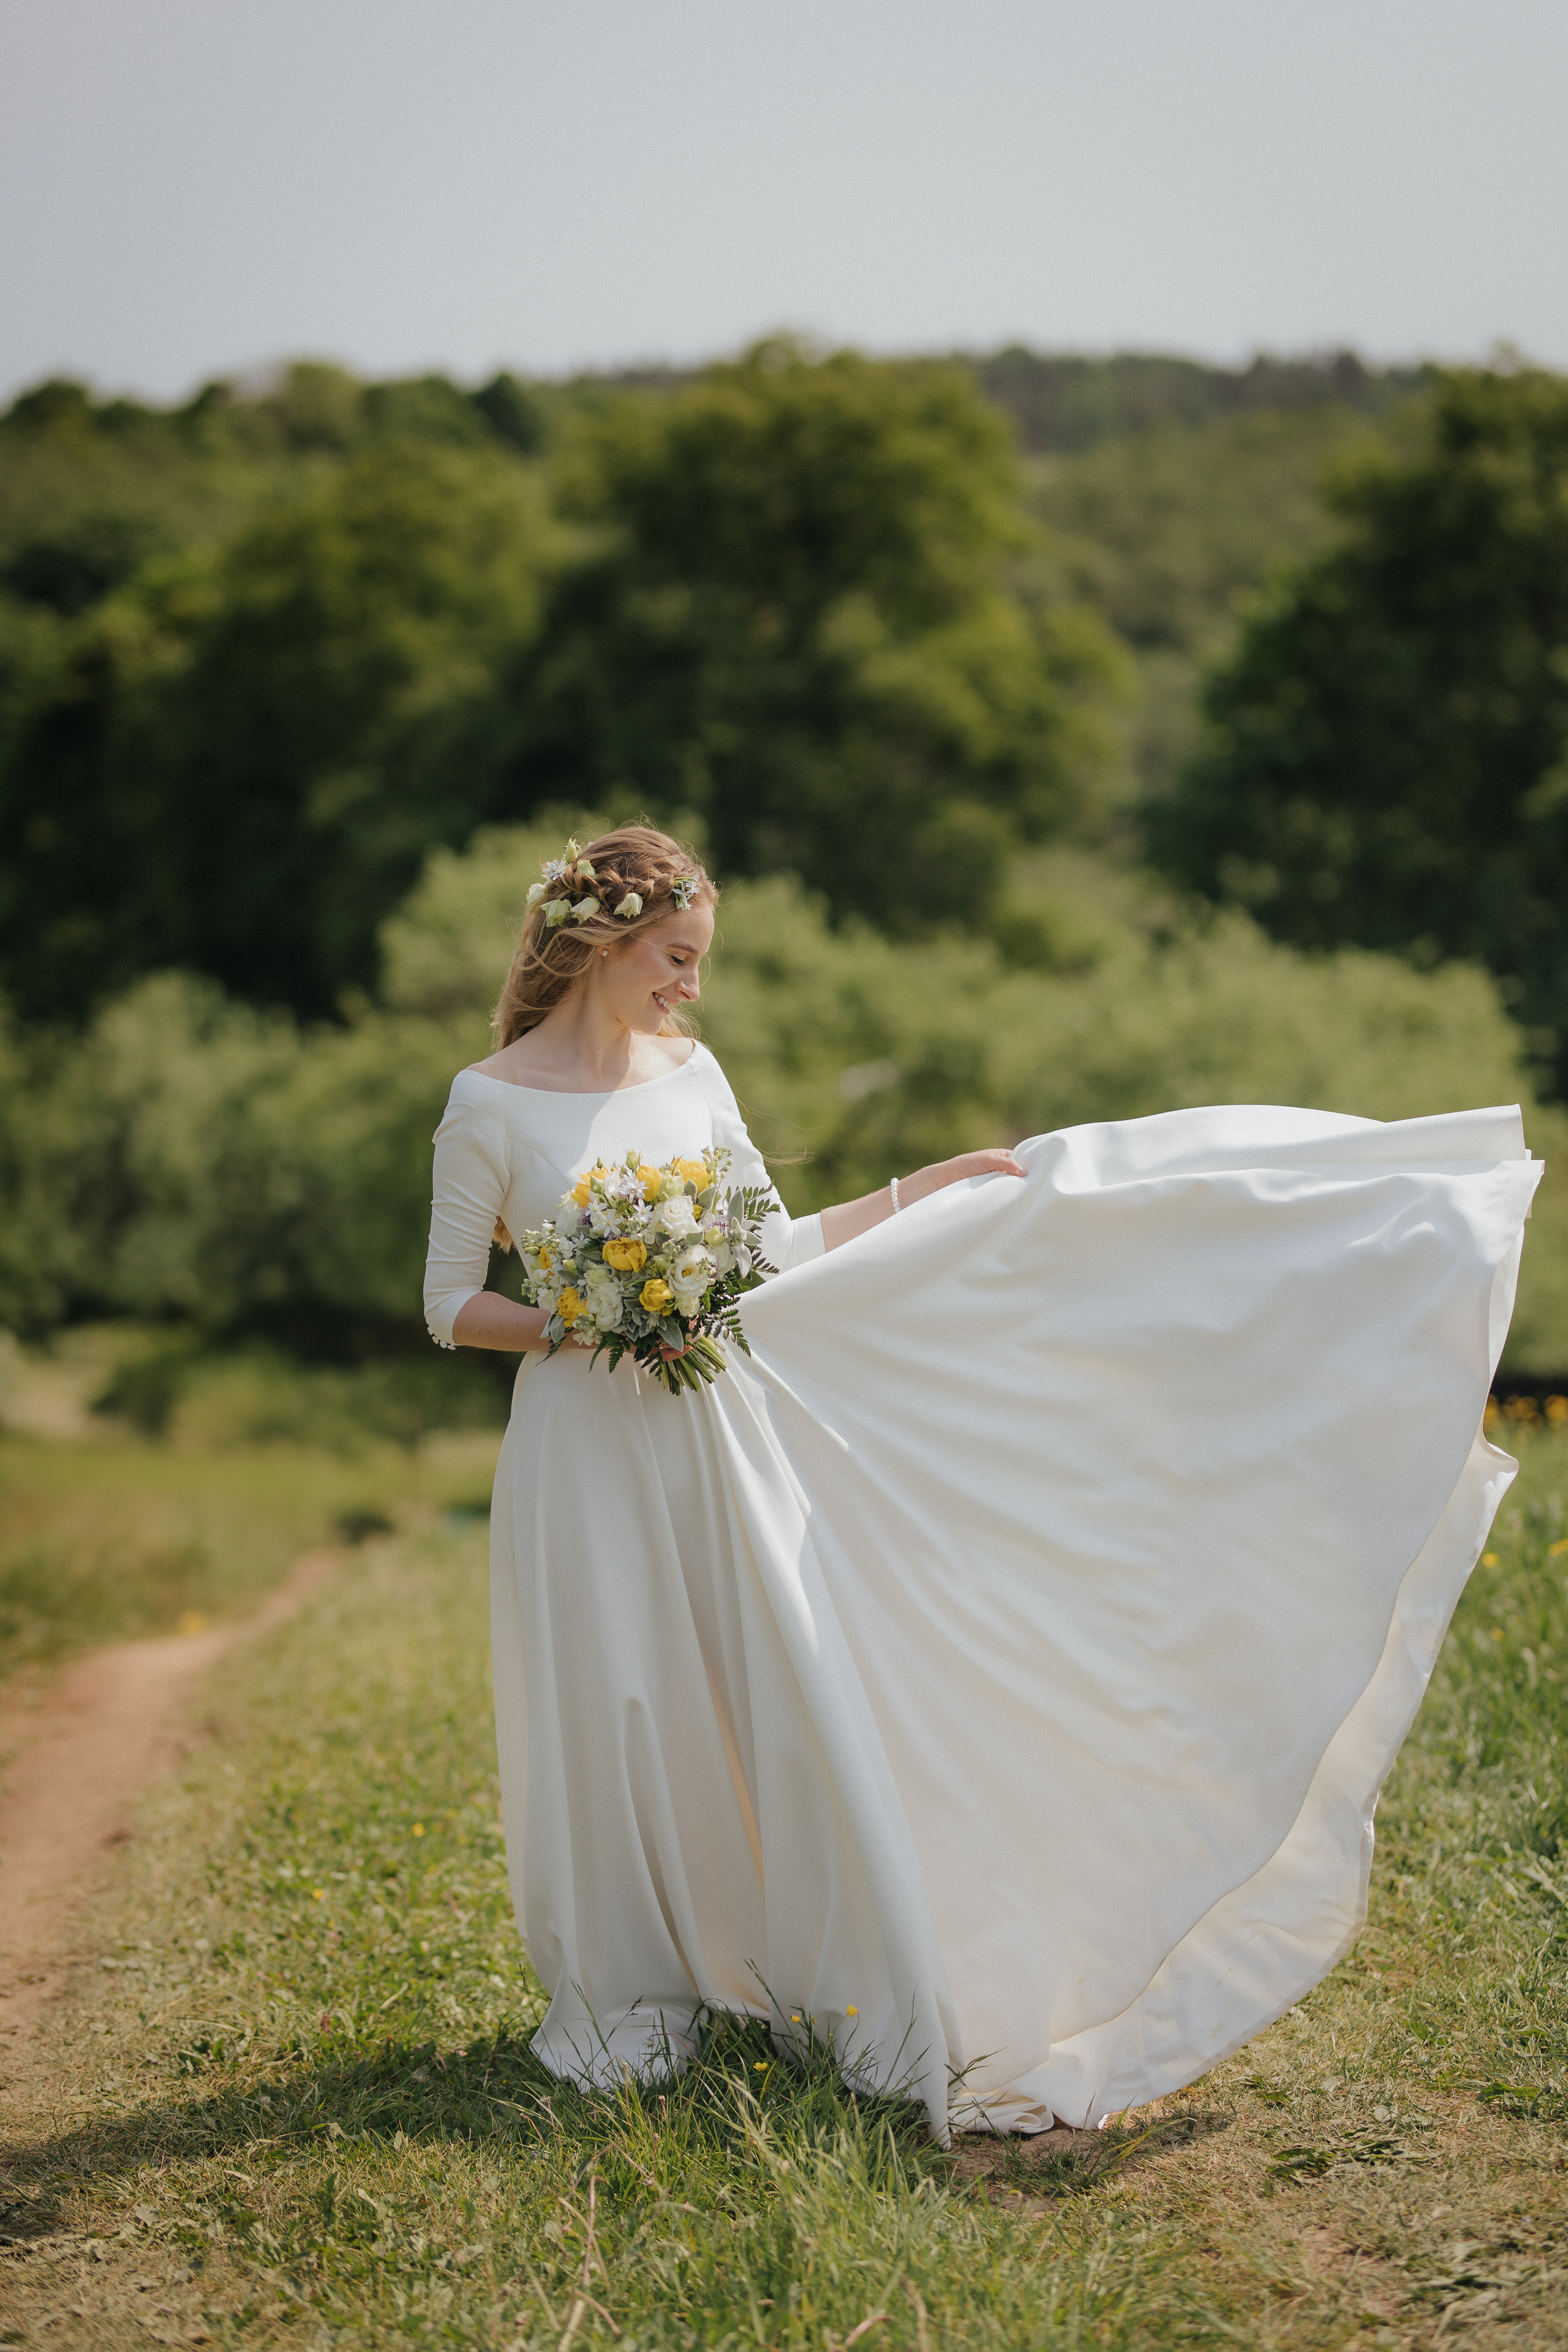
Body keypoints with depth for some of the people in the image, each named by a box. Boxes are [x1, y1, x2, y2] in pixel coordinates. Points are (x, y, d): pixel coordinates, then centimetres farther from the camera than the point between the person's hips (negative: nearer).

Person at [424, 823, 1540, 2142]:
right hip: (591, 1450, -4)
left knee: (796, 1702, 1)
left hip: (725, 1437, 4)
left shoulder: (690, 1073, 8)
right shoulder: (492, 1104, -5)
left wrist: (931, 1188, 11)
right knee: (618, 1725, 4)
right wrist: (580, 1325, -16)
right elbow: (452, 1307, -2)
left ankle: (871, 2000, 10)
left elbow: (773, 1250, 12)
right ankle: (623, 2003, 23)